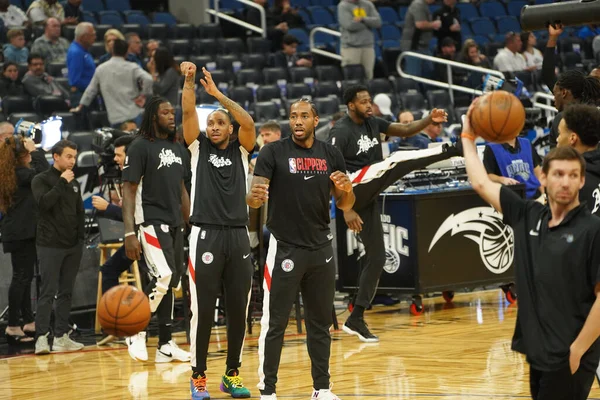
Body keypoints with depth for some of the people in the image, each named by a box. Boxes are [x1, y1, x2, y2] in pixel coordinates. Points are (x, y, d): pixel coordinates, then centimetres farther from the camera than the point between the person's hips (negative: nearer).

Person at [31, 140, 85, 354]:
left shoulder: (74, 183, 14)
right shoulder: (41, 180, -2)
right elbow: (43, 203, -20)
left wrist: (80, 238, 10)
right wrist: (62, 183, -15)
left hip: (73, 246, 6)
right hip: (50, 246, -6)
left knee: (66, 292, 6)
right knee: (48, 292, -9)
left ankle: (61, 336, 10)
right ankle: (42, 337, -11)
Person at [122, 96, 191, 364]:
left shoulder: (177, 148, 14)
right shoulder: (140, 147, -8)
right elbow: (128, 190, -11)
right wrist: (129, 233, -18)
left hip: (174, 224, 8)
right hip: (152, 222, -8)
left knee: (170, 284, 8)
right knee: (163, 277, -20)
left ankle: (165, 345, 13)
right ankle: (136, 331, -5)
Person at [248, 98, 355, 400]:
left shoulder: (331, 154, 5)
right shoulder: (273, 153, -7)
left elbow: (345, 205, 10)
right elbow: (253, 199, -13)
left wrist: (346, 189, -13)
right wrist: (255, 196, -36)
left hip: (321, 249, 4)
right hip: (285, 248, -4)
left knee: (320, 323, 11)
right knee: (274, 324, -2)